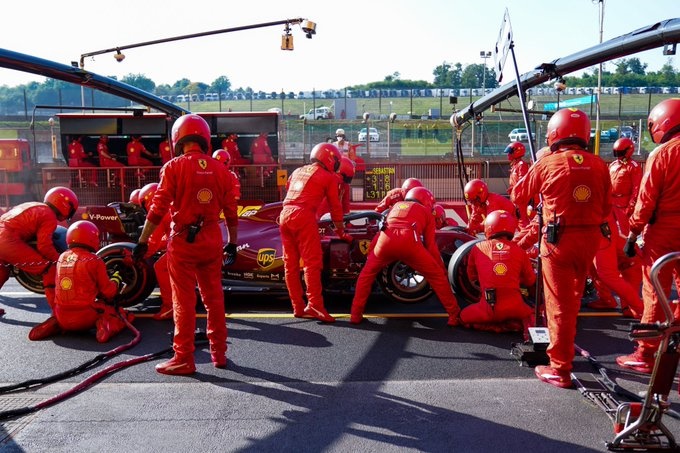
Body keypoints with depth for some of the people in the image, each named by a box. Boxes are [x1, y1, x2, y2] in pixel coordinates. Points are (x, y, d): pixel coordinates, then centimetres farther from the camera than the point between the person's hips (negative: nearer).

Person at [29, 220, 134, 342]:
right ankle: (105, 326, -18)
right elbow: (108, 292, -4)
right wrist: (116, 279, 15)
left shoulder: (61, 258, 7)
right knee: (122, 314, 9)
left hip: (62, 318, 6)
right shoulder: (94, 261, -10)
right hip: (85, 317, -6)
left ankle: (54, 325, 9)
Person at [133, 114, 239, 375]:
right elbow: (231, 212, 6)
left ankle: (184, 359, 12)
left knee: (184, 301, 4)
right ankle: (219, 353, 24)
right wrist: (232, 243, 16)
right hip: (212, 240, 4)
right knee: (214, 298, 14)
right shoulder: (220, 169, 4)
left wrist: (143, 241, -2)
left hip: (183, 241, -4)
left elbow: (158, 209, -10)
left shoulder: (174, 167, -8)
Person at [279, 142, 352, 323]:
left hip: (285, 216, 7)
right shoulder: (328, 177, 7)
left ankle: (298, 307, 11)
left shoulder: (297, 171, 24)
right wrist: (340, 231, 21)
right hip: (303, 217, -7)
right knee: (312, 262, -7)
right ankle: (314, 305, -14)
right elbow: (335, 206, 11)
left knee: (290, 265, 7)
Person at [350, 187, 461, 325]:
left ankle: (356, 315, 25)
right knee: (437, 276, 18)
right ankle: (455, 315, 20)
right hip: (409, 242, -3)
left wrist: (369, 256, 46)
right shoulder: (426, 212, 30)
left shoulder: (396, 206, 39)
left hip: (385, 240, 3)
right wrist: (442, 268, 33)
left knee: (367, 273, 28)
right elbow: (430, 245, 24)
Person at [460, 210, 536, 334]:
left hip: (489, 307, -2)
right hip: (515, 306, 2)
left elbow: (471, 277, 19)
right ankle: (527, 325, -1)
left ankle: (498, 327, 2)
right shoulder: (519, 250, 5)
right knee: (530, 316, 34)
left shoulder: (478, 248, 5)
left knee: (464, 317, 25)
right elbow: (530, 280, 17)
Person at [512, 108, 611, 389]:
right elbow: (606, 208, 8)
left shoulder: (546, 163, -8)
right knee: (573, 298, 22)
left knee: (559, 303, 2)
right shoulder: (599, 165, 1)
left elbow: (518, 197, 5)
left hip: (558, 239, -4)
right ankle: (565, 347, 42)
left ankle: (560, 370, 7)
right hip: (590, 238, 5)